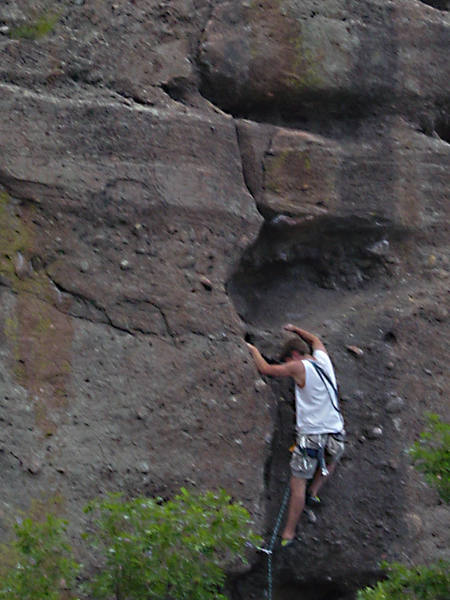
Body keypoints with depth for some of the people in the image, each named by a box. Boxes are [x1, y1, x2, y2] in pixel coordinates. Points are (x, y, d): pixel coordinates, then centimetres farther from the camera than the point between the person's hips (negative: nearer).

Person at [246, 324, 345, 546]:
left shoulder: (299, 367, -8)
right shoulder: (323, 359, 9)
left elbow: (266, 369, -2)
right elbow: (315, 340, 32)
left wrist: (254, 351, 15)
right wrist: (295, 330, 45)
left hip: (310, 434, -5)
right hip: (335, 432, 5)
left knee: (297, 483, 1)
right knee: (332, 460, 38)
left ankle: (288, 533, 3)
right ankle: (314, 491, 24)